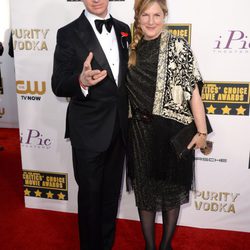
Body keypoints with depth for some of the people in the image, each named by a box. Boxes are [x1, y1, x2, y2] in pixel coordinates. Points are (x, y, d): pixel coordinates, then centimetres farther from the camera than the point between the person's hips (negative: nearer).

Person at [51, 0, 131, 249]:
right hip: (89, 130, -5)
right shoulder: (68, 33, -9)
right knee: (90, 193, 11)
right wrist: (81, 81, -34)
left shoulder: (123, 30, 6)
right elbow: (58, 86, -12)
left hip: (119, 127, 5)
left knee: (112, 191, 20)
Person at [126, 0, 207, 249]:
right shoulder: (131, 48, 6)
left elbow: (193, 91, -8)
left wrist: (202, 131, -10)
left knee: (171, 187, 13)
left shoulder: (178, 46, -5)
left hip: (170, 130, -3)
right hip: (139, 131, 3)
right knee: (144, 188, 14)